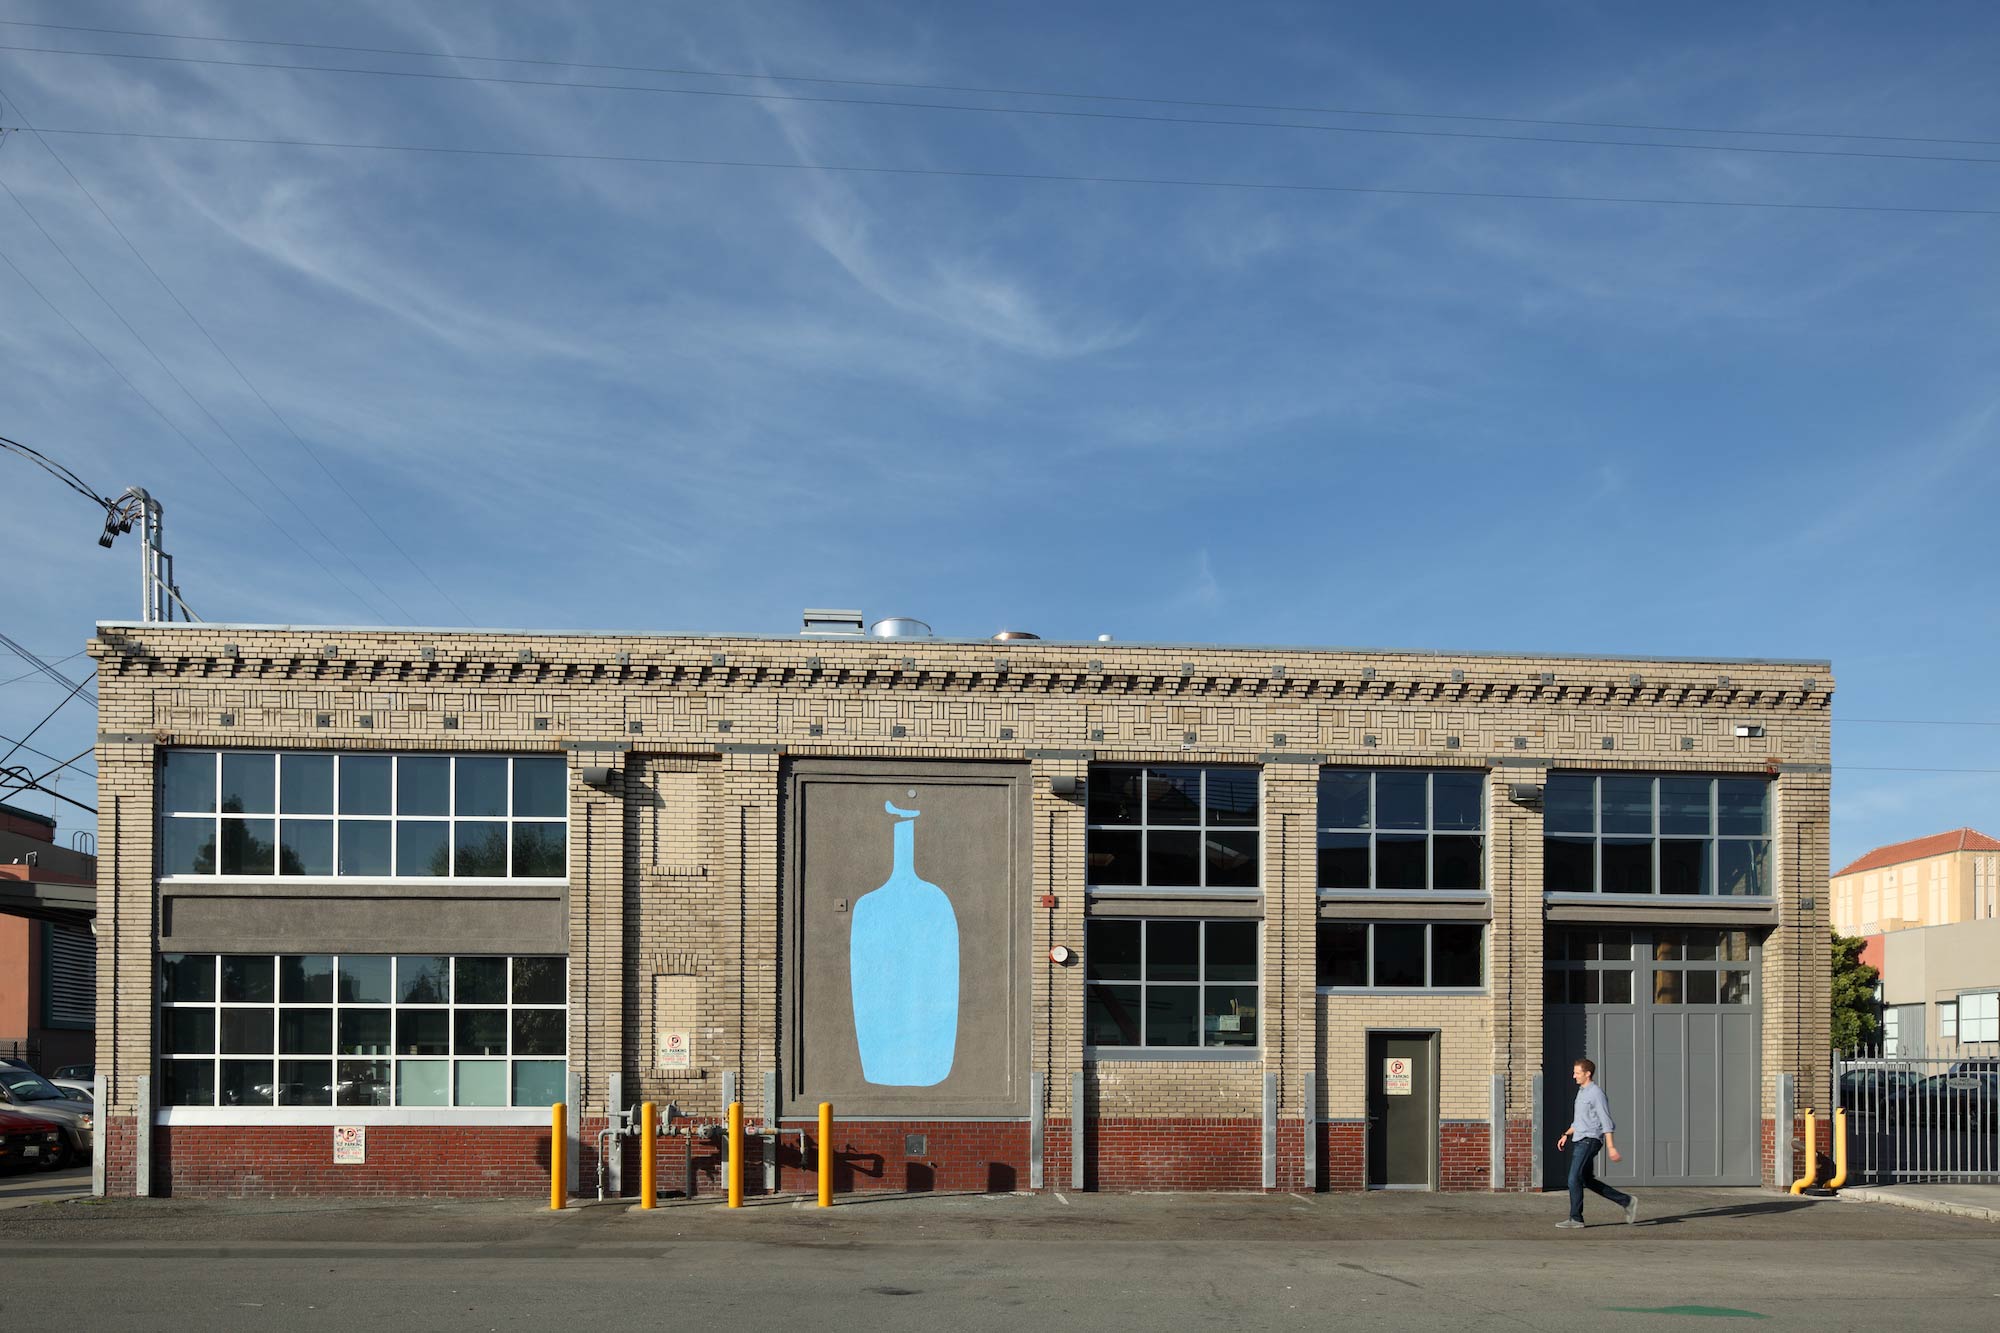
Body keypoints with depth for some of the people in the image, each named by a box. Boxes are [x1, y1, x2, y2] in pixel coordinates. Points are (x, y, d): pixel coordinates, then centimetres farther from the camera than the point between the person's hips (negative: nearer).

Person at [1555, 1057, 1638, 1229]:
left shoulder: (1596, 1093, -11)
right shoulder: (1582, 1092, 18)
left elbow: (1606, 1121, -15)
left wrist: (1611, 1147, -19)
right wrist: (1566, 1135, 15)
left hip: (1590, 1140, -10)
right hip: (1581, 1141, 10)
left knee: (1574, 1178, -11)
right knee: (1587, 1180, 11)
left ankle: (1575, 1218, -5)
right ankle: (1626, 1202, 17)